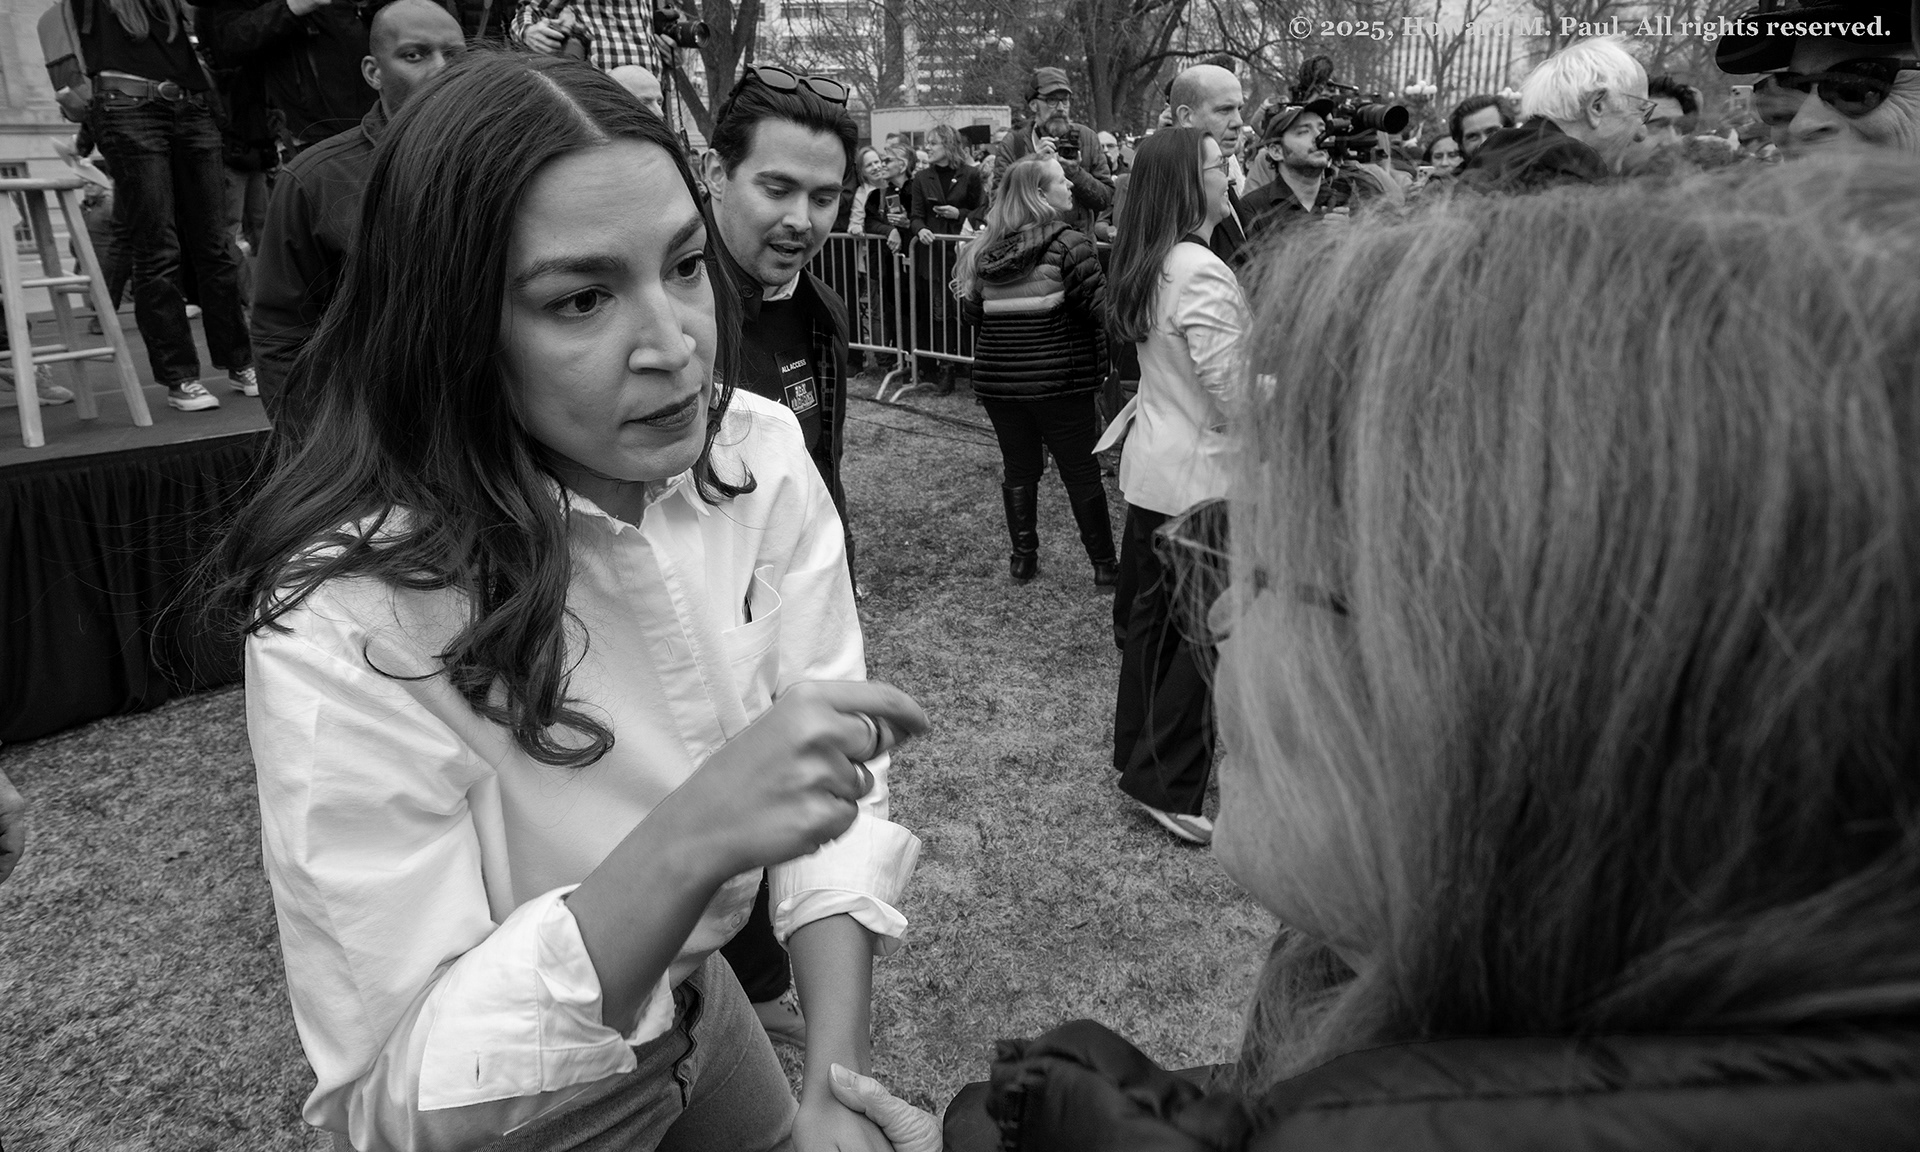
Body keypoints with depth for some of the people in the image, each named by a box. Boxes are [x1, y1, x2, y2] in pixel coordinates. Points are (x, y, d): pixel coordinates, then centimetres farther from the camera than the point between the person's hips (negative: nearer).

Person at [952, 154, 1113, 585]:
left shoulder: (984, 249, 3)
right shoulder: (1068, 245, -12)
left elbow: (972, 310, 8)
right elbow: (1100, 308, -16)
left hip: (996, 377, 4)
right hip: (1059, 379, -4)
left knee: (1018, 469, 16)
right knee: (1081, 472, 7)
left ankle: (1023, 558, 25)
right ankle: (1104, 564, 15)